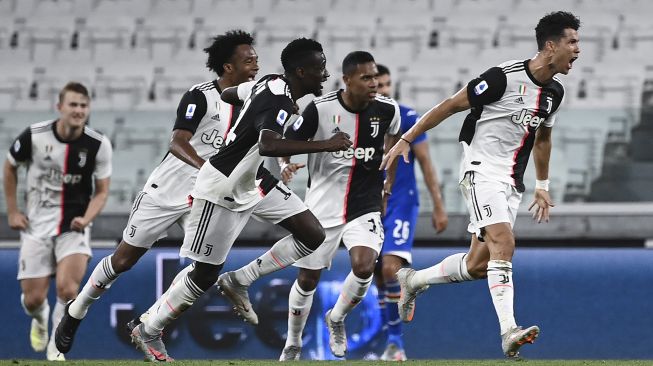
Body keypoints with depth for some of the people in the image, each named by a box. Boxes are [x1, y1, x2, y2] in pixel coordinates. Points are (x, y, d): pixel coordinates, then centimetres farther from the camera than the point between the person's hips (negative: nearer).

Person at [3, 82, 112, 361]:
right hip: (36, 225, 1)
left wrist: (86, 218, -18)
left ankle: (57, 345, 2)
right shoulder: (34, 136, -10)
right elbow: (10, 168, 9)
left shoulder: (98, 145, -9)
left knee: (67, 288, -23)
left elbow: (102, 191, 0)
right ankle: (40, 318, 40)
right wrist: (12, 211, 6)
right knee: (33, 299, 0)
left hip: (74, 226, -1)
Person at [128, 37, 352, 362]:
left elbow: (228, 93, 16)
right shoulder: (278, 101, -29)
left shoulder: (273, 83, -3)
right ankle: (148, 332, 20)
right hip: (222, 189, -9)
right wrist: (326, 145, -46)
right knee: (206, 275, 1)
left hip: (252, 180, 9)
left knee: (313, 236, 3)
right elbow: (268, 146, -49)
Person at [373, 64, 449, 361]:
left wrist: (439, 207, -6)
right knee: (380, 279, 4)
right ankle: (392, 343, 12)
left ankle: (395, 339, -12)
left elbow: (425, 162, -3)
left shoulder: (406, 117, -5)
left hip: (401, 203, -4)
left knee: (391, 269, -21)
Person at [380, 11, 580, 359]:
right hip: (482, 170, -8)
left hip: (511, 183, 8)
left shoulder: (554, 92, 7)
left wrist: (542, 186, 28)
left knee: (477, 265, 5)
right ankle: (509, 332, -31)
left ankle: (413, 280, 29)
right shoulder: (504, 77, -17)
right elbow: (451, 105, -9)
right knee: (503, 243, -25)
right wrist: (406, 139, -8)